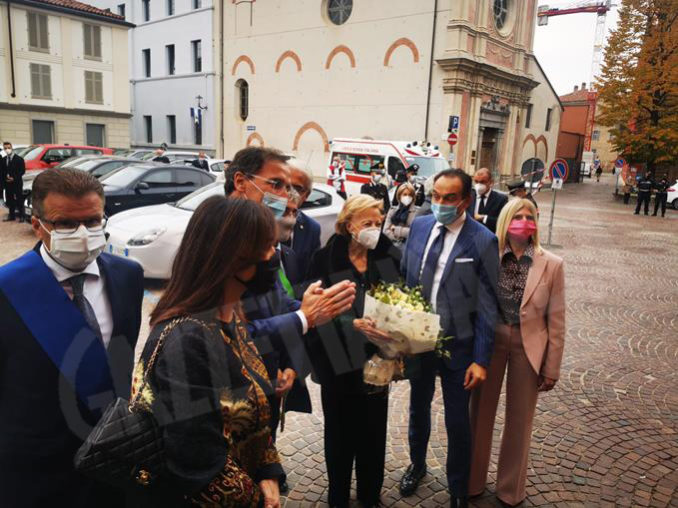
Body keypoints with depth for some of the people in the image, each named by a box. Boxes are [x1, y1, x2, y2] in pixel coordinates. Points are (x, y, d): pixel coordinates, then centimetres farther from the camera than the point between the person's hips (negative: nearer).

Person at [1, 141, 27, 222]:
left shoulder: (19, 159, -5)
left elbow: (22, 171, -9)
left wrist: (14, 178, -15)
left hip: (17, 183, -5)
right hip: (7, 183, 5)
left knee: (19, 200, -2)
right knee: (10, 200, 10)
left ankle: (22, 216, 2)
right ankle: (12, 216, 18)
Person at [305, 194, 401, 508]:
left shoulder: (389, 257, 0)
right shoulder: (326, 260, -10)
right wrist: (353, 324, -25)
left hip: (376, 358, 3)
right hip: (339, 362, -2)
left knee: (374, 431, 13)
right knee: (340, 432, 11)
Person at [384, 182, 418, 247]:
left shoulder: (416, 212, -3)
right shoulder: (392, 210, 10)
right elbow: (386, 230, 4)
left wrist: (396, 229, -5)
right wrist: (396, 239, -10)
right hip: (392, 245, 3)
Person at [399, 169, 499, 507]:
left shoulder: (483, 241, -15)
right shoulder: (419, 226, -3)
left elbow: (487, 306, -12)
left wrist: (481, 359, -13)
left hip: (457, 345, -4)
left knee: (457, 422, 11)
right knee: (418, 408, 24)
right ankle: (417, 464, 50)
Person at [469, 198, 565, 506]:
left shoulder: (552, 264, -8)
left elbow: (556, 320, -3)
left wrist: (552, 368, -2)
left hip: (528, 347, 0)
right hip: (489, 342, 1)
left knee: (519, 420, 15)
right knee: (480, 414, 14)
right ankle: (472, 481, 35)